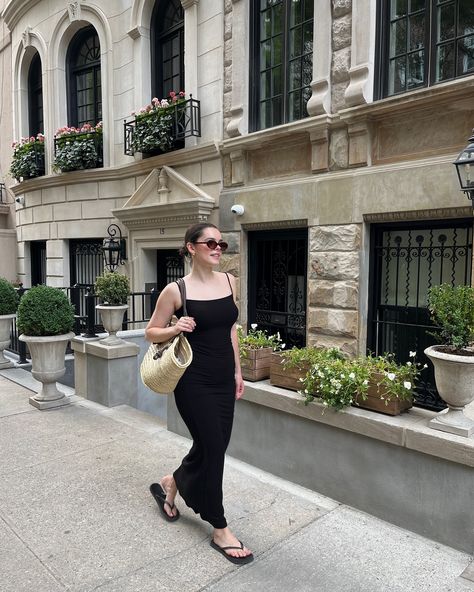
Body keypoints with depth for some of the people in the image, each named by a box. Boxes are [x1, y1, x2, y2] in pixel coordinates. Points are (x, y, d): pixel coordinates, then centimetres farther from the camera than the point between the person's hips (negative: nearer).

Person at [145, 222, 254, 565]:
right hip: (194, 381, -6)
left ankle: (171, 485, 45)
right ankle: (220, 530, 22)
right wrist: (175, 329, -21)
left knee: (211, 446, 15)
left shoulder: (229, 281, 4)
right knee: (213, 449, 1)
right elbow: (152, 333, -1)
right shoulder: (176, 290, -11)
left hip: (224, 378, 6)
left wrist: (237, 371, 13)